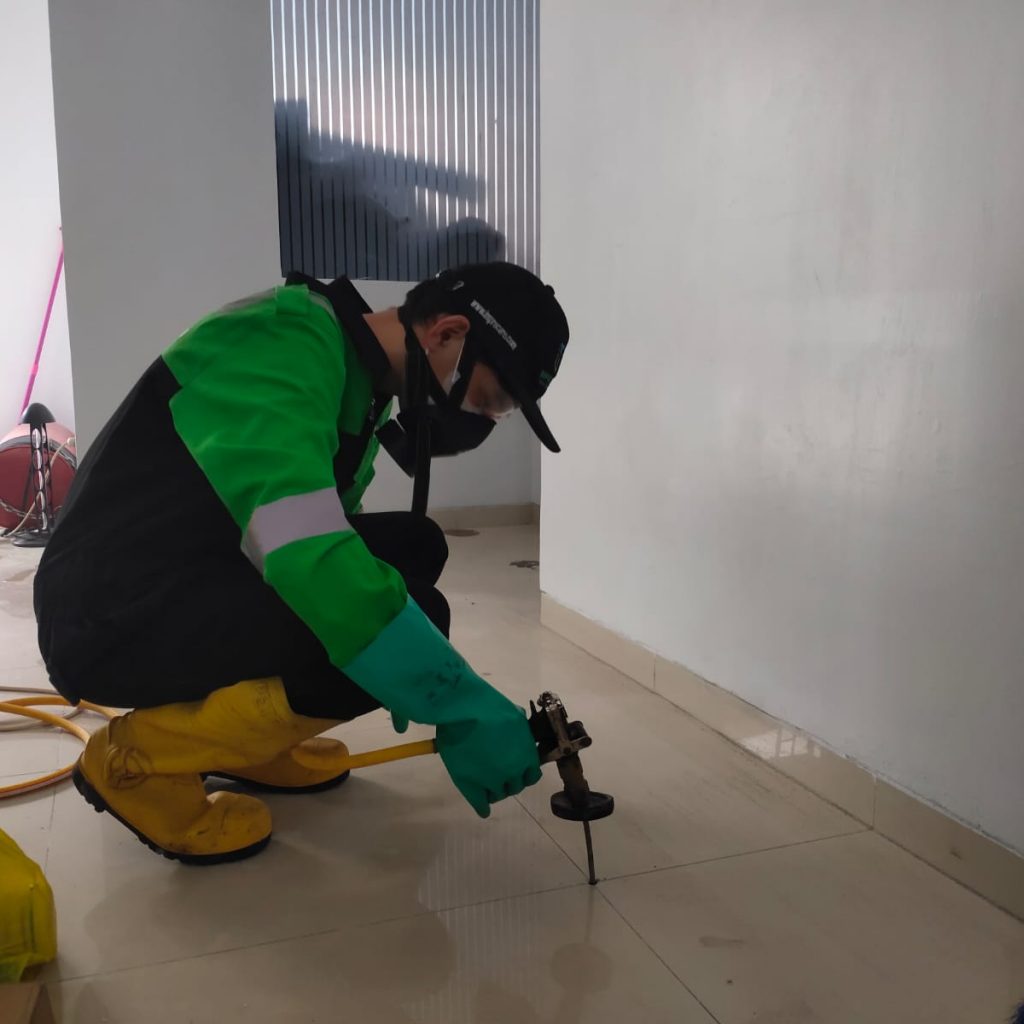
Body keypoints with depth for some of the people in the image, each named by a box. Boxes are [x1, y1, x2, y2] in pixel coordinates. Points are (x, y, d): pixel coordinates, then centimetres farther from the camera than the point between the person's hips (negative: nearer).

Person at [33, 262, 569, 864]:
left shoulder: (361, 379, 8)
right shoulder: (284, 346, -22)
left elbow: (329, 540, 17)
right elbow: (309, 557, -35)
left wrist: (415, 684, 10)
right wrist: (461, 706, -29)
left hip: (198, 586, 9)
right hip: (112, 617, -9)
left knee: (413, 546, 5)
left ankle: (238, 727, 13)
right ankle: (138, 756, -6)